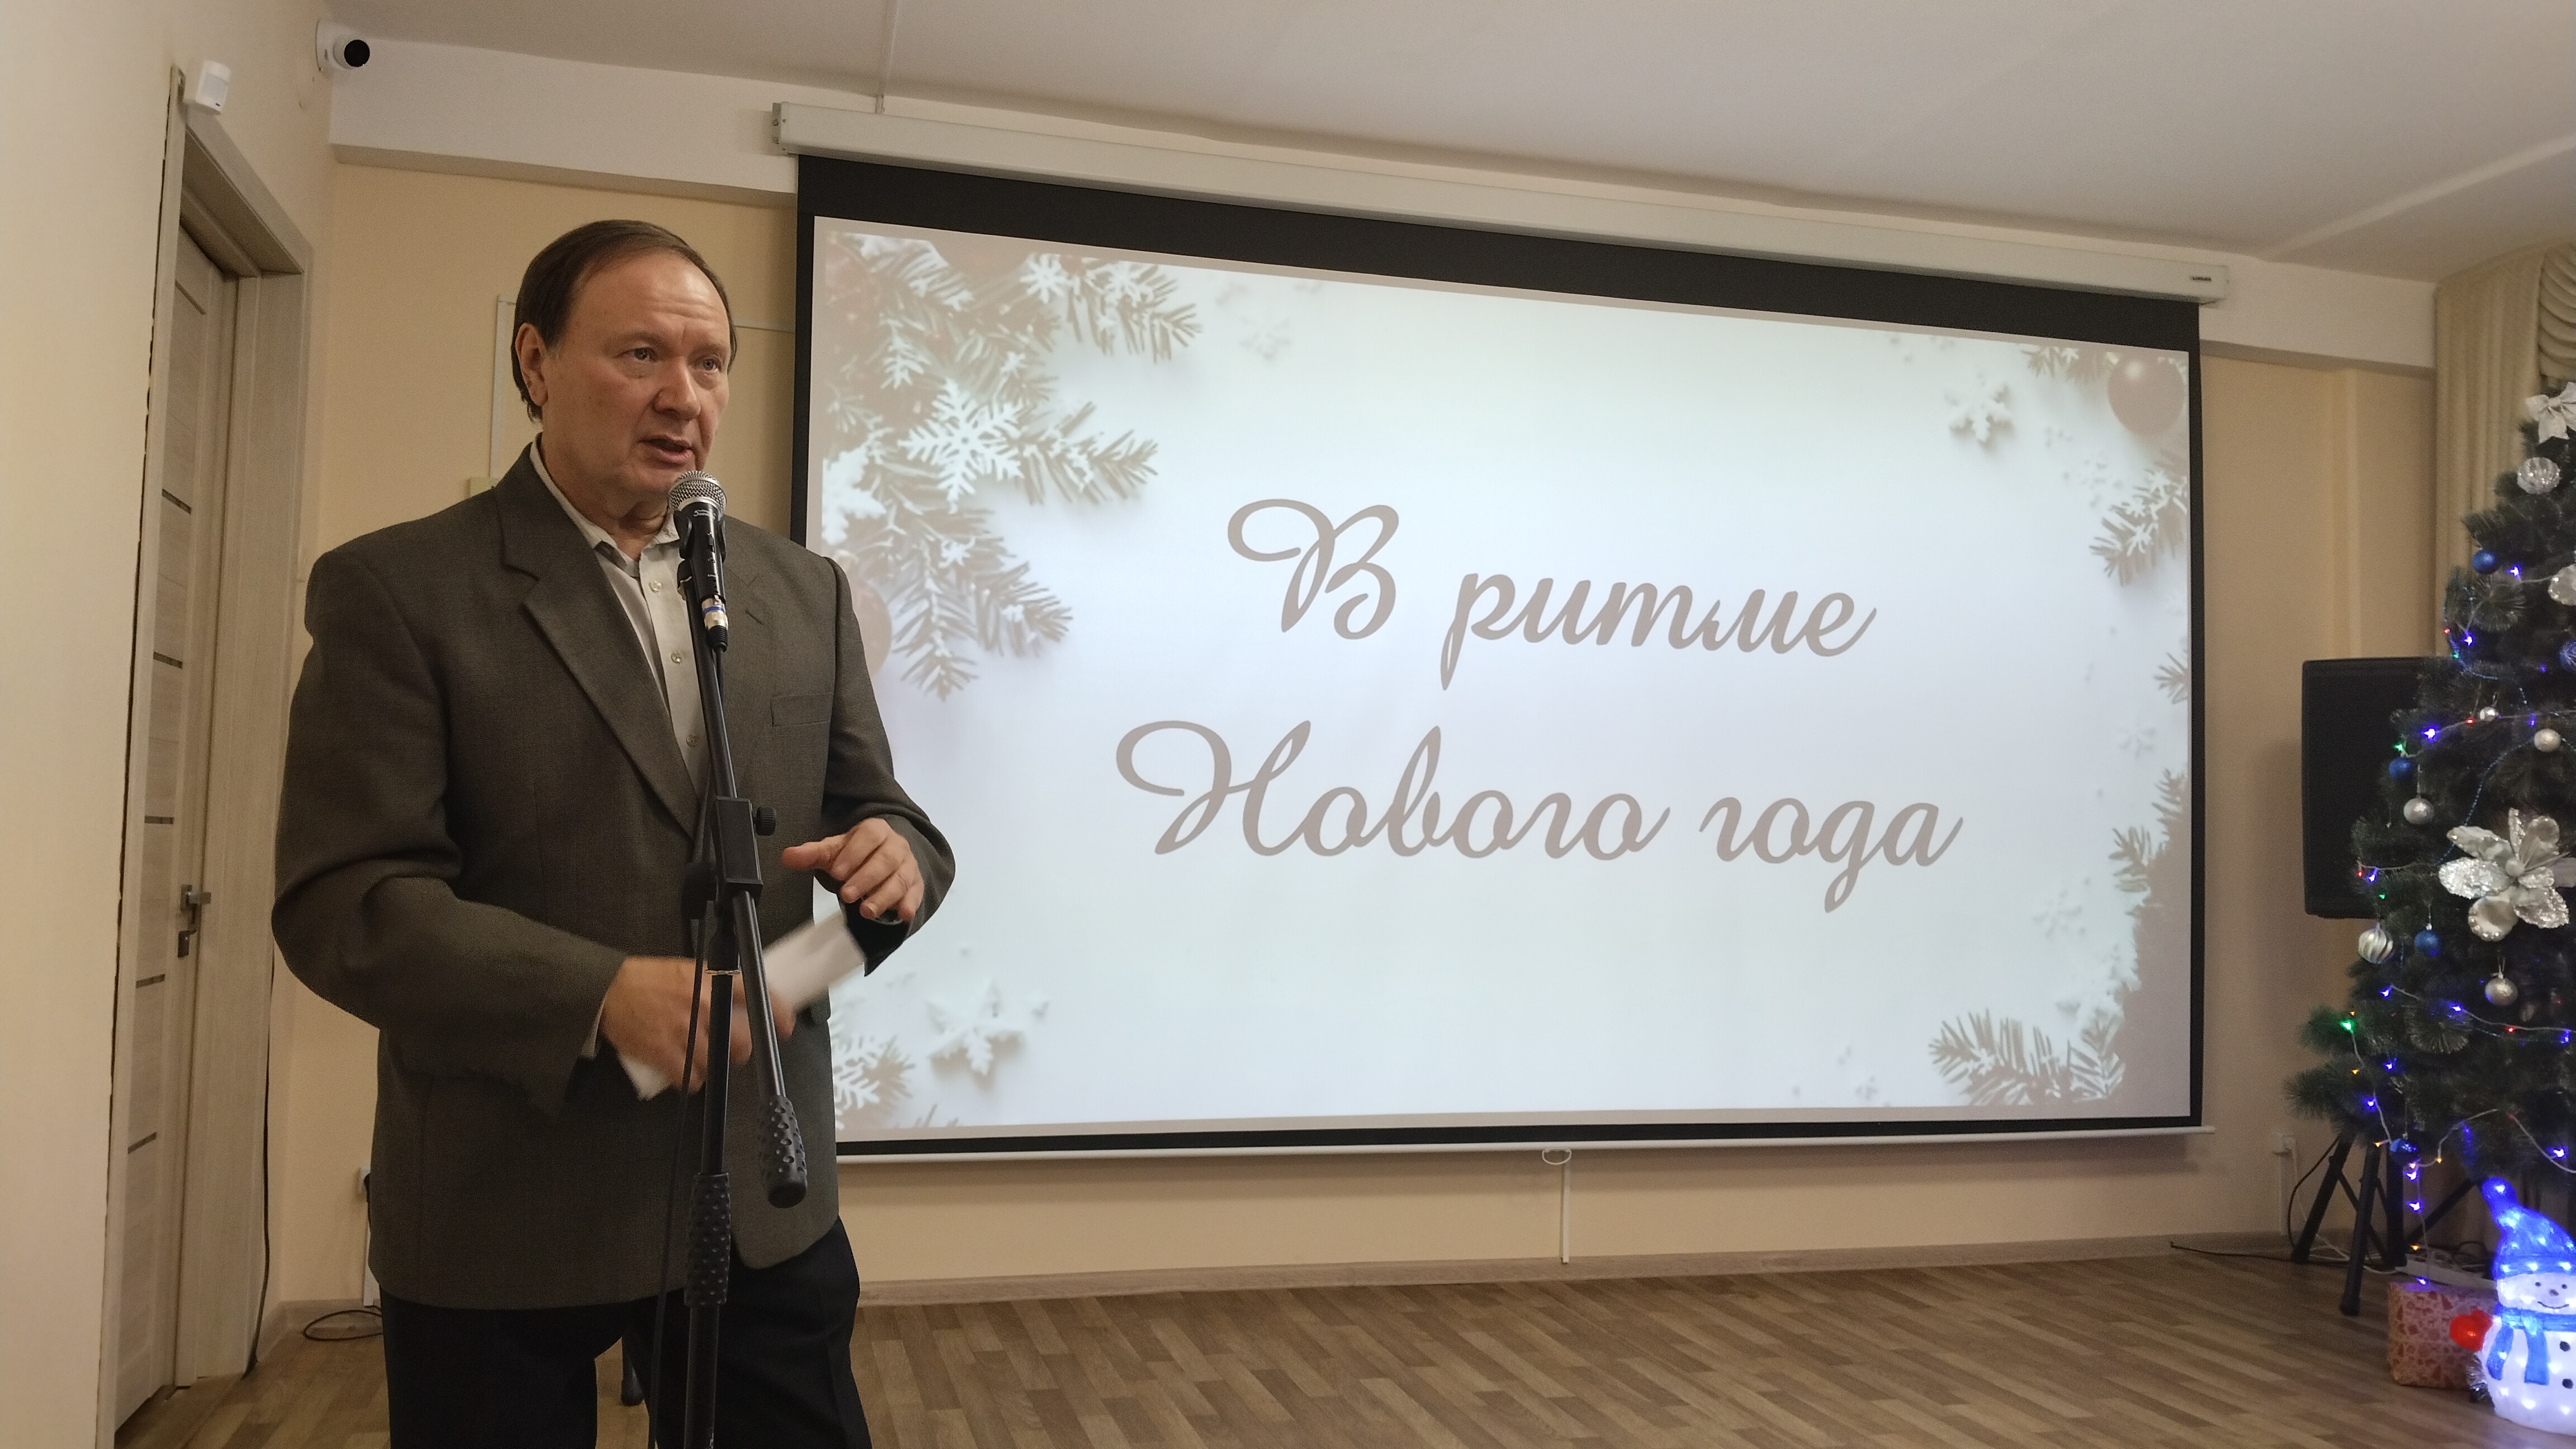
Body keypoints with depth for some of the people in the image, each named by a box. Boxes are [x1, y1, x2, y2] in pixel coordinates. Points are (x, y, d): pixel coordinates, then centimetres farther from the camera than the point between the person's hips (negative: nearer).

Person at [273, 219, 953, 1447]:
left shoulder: (803, 592, 8)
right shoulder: (396, 590, -5)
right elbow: (342, 902, -12)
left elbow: (874, 812, 10)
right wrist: (600, 994, -26)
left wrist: (895, 856, -15)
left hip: (764, 1195, 4)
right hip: (502, 1217, -3)